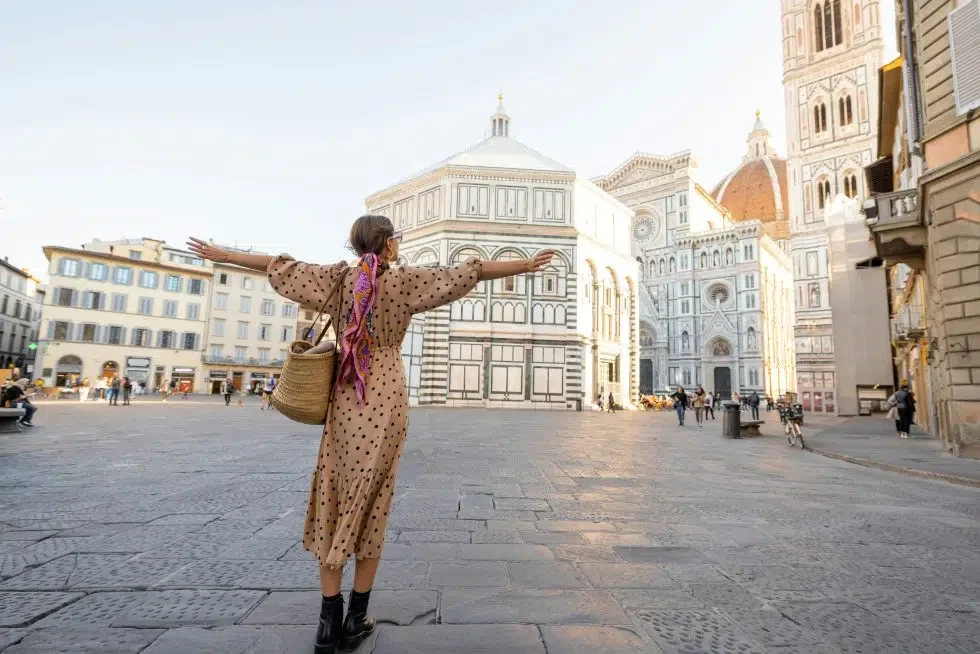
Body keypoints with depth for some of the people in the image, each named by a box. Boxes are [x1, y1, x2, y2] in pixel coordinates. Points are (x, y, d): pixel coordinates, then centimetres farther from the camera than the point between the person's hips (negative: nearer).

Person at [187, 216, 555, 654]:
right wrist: (525, 266, -6)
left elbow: (282, 267, 11)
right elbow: (468, 272, -9)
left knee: (334, 502, 9)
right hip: (387, 400, -3)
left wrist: (221, 255, 24)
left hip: (345, 400, 3)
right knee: (370, 506, 7)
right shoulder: (405, 281, -4)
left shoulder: (339, 278, 5)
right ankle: (356, 619, 18)